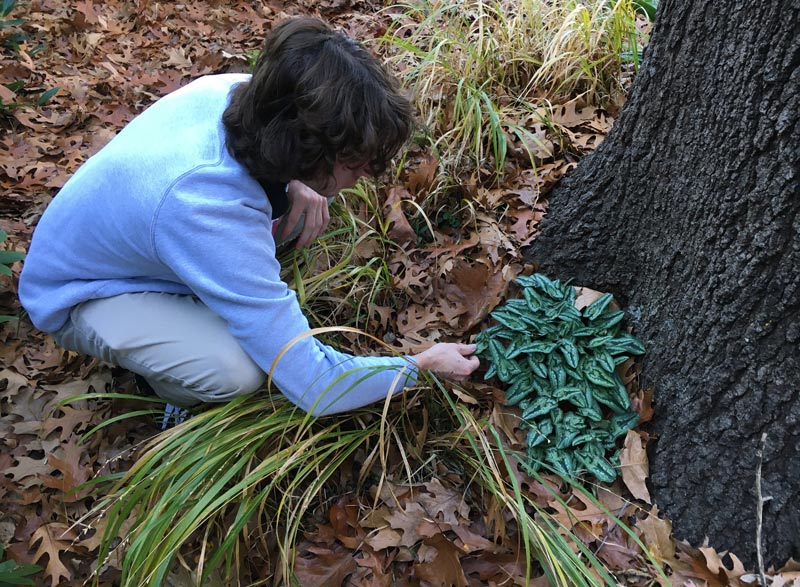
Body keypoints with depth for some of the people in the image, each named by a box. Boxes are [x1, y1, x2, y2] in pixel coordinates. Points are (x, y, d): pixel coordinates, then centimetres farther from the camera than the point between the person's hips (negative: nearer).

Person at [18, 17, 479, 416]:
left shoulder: (236, 89, -23)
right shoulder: (210, 210, -43)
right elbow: (313, 386, -37)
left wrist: (296, 186, -19)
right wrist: (421, 365, -21)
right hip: (84, 294, -7)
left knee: (308, 199, -7)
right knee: (238, 369, -33)